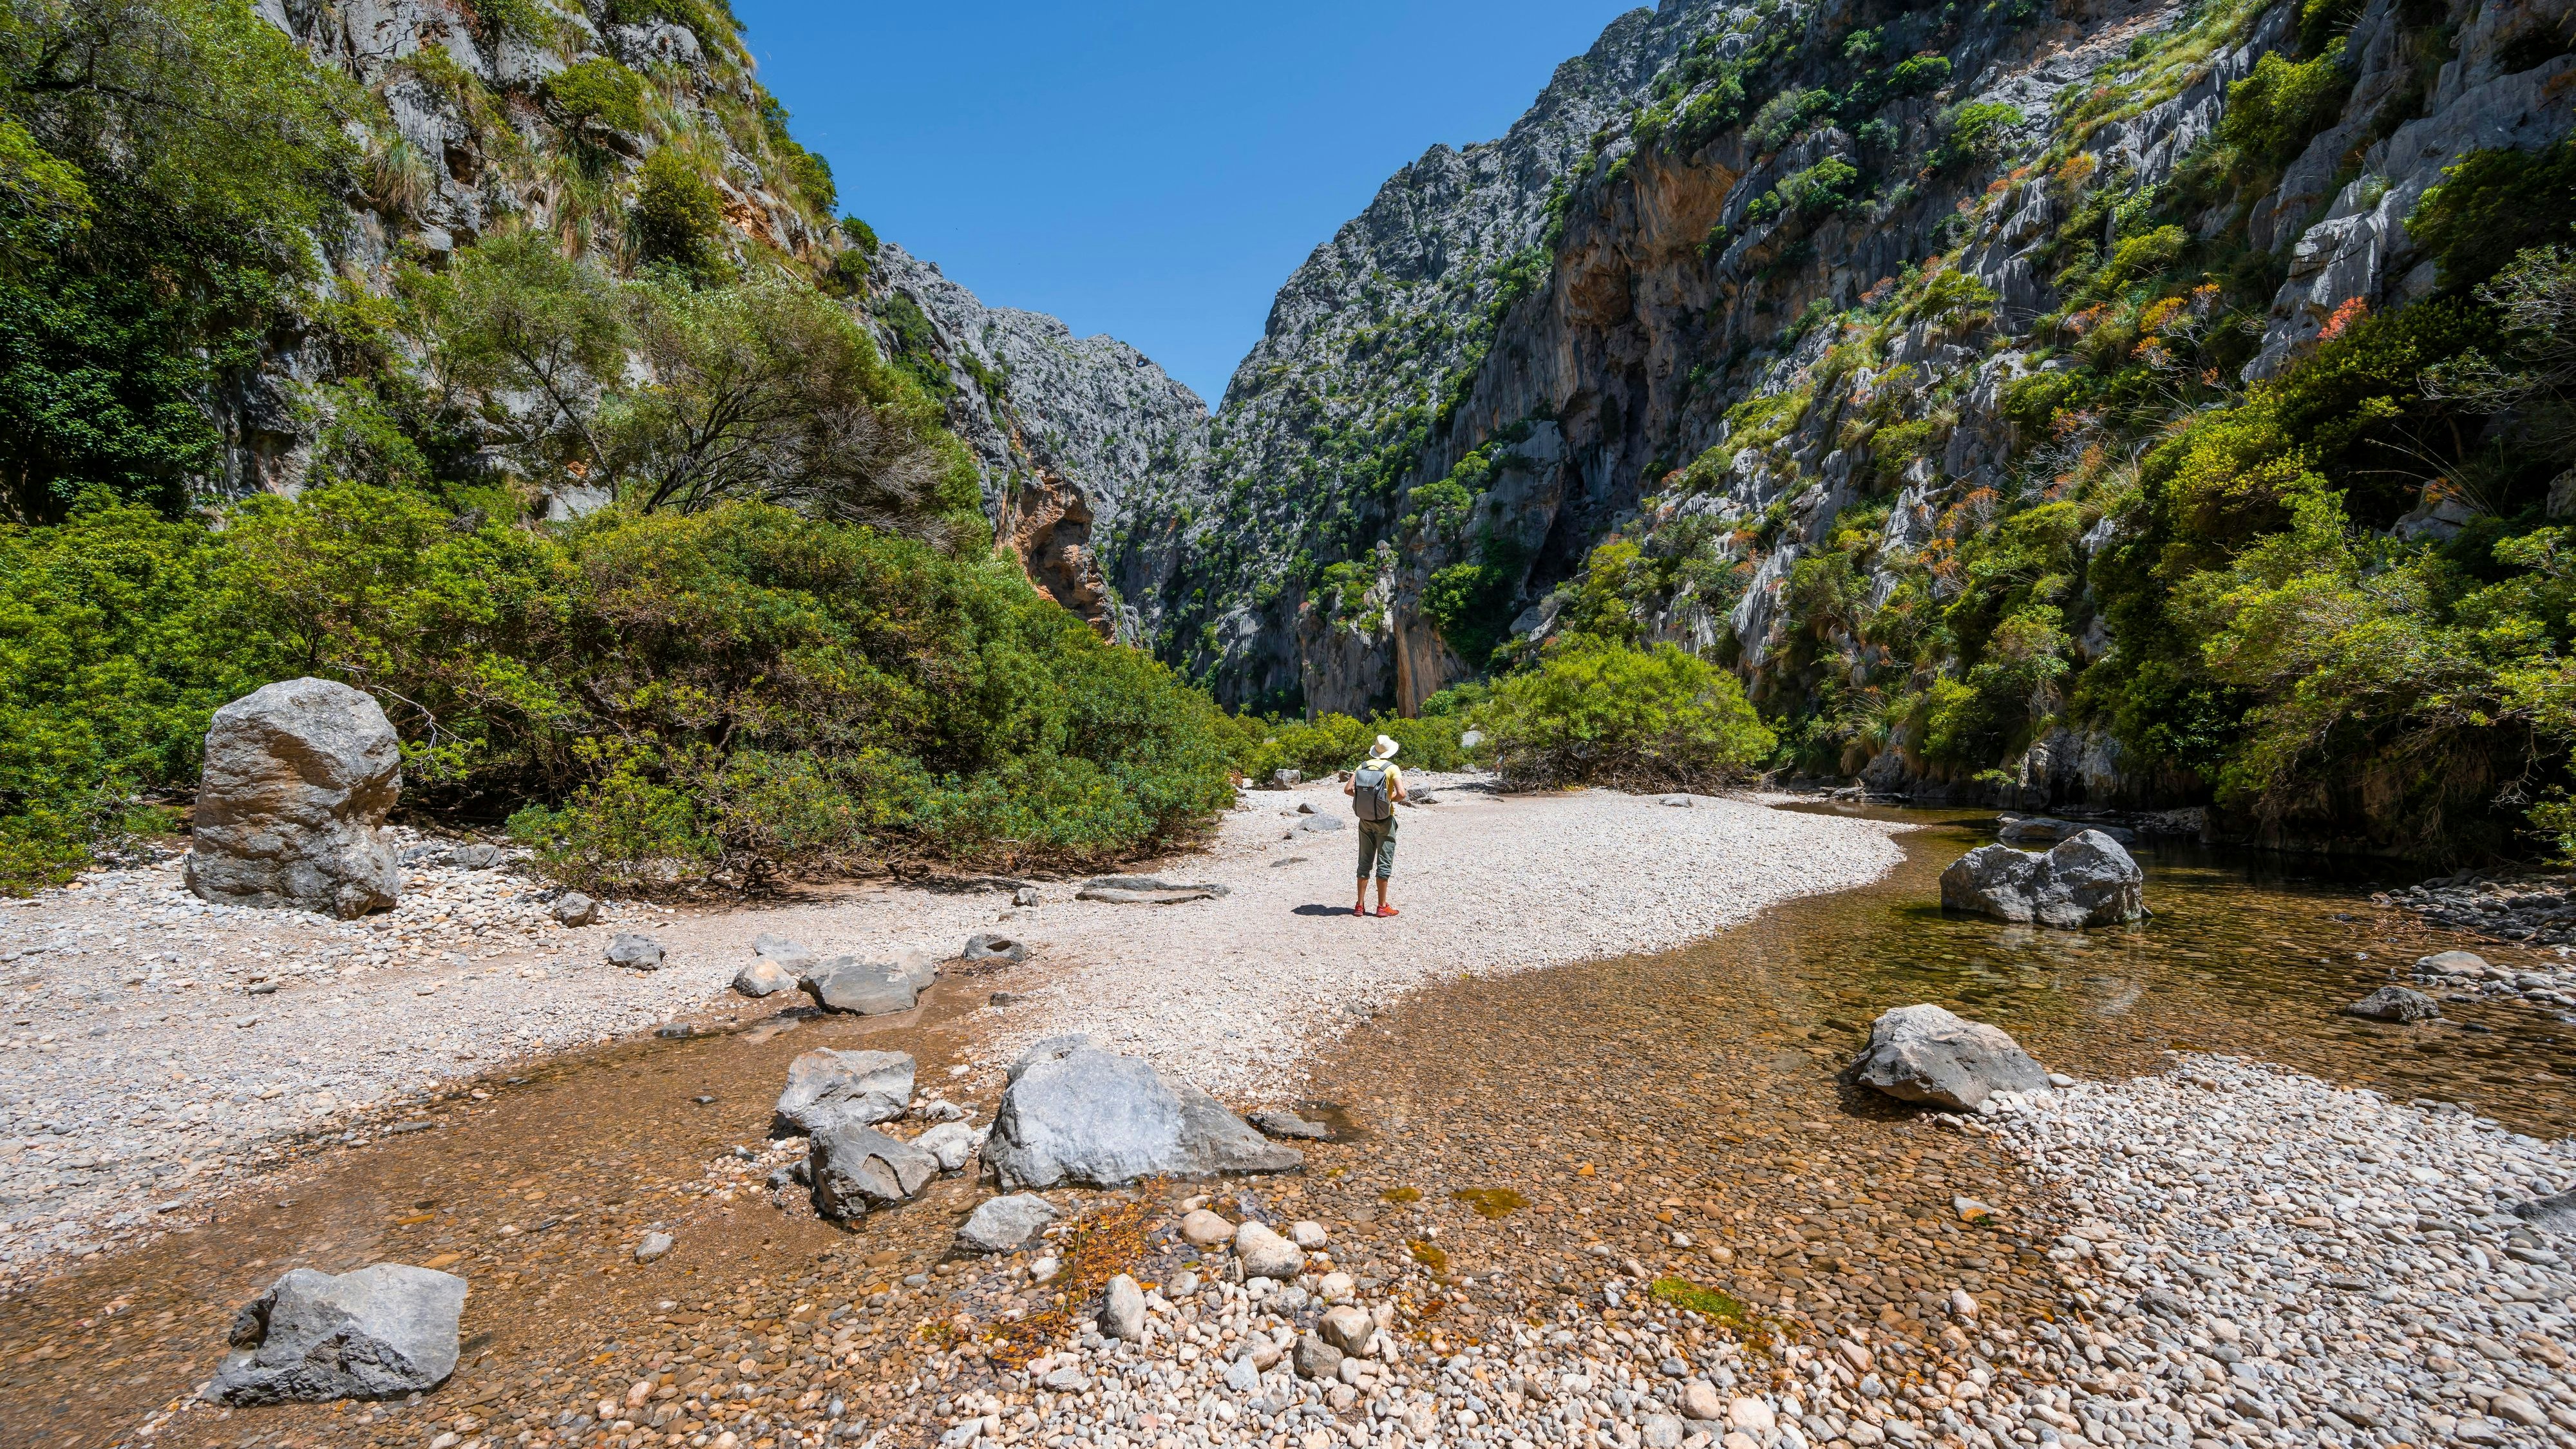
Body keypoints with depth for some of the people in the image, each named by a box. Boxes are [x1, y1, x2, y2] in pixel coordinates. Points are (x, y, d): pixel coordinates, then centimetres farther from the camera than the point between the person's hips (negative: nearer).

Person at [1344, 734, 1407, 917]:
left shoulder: (1363, 766, 2)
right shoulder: (1392, 768, -10)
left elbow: (1348, 789, -5)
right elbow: (1401, 793, -22)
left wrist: (1363, 797, 9)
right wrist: (1391, 798, -2)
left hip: (1365, 820, 4)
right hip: (1384, 820, -4)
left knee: (1365, 862, 12)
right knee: (1384, 862, 4)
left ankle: (1360, 905, 14)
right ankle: (1382, 906, 7)